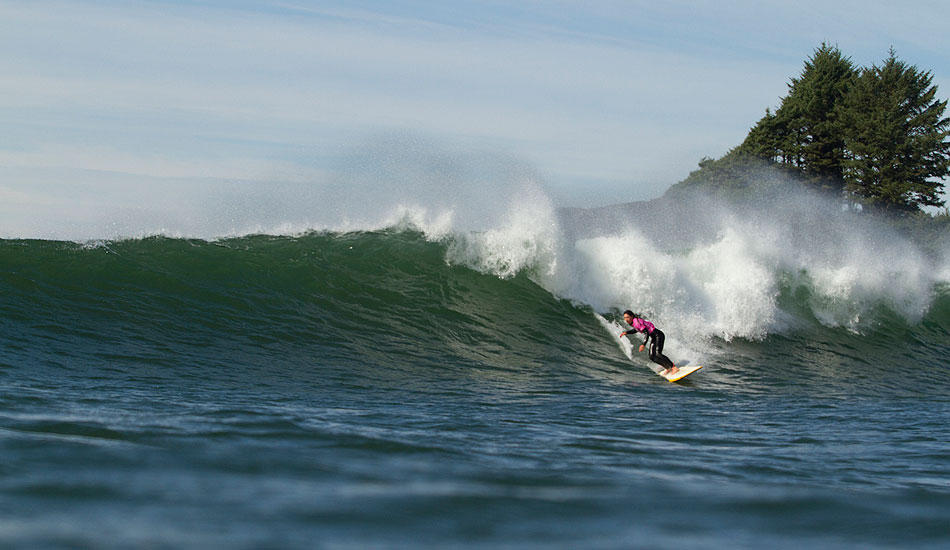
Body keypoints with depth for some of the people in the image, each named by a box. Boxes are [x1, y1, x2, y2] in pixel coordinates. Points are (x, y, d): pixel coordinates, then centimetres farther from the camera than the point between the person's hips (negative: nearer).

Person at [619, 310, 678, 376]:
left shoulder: (637, 322, -22)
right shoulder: (632, 322, 5)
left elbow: (647, 333, -27)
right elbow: (636, 329, 27)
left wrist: (644, 344, -33)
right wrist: (626, 332, 16)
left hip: (658, 335, -9)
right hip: (653, 338, 9)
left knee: (658, 354, -23)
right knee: (652, 357, 3)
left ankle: (674, 367, -25)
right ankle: (668, 368, 13)